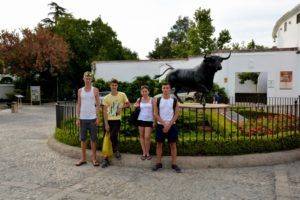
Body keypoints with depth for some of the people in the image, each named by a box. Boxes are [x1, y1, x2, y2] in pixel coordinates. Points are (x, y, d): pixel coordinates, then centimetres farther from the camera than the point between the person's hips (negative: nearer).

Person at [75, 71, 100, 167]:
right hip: (82, 118, 2)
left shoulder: (95, 90, 2)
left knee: (93, 139, 4)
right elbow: (78, 105, 9)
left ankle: (93, 158, 14)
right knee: (83, 139, 8)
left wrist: (97, 117, -6)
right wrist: (77, 118, 2)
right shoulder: (80, 90, 8)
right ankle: (83, 158, 18)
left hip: (92, 118, -2)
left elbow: (97, 104, 2)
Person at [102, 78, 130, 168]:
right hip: (108, 120, 1)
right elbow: (105, 111, -4)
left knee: (113, 136, -7)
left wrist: (121, 108, -10)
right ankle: (105, 158, 8)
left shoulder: (122, 95, -3)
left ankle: (116, 150, 24)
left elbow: (128, 104, 8)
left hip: (117, 119, -1)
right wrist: (106, 123, -10)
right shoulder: (106, 97, -3)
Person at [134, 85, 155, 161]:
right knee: (141, 136, 6)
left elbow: (154, 111, 1)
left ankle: (147, 153, 12)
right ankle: (144, 153, 17)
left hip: (149, 120, -3)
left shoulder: (152, 99, -3)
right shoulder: (139, 100, 3)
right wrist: (135, 106, -7)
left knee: (147, 137, -5)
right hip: (141, 120, 3)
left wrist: (154, 121, -3)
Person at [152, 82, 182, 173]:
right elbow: (155, 114, -3)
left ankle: (174, 164, 12)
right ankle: (158, 163, 17)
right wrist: (164, 124, -12)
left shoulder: (174, 100, 0)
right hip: (160, 125, 0)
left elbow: (176, 114, -2)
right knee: (159, 144, 6)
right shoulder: (157, 100, 0)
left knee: (173, 144, 4)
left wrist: (169, 125, -11)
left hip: (171, 125, 0)